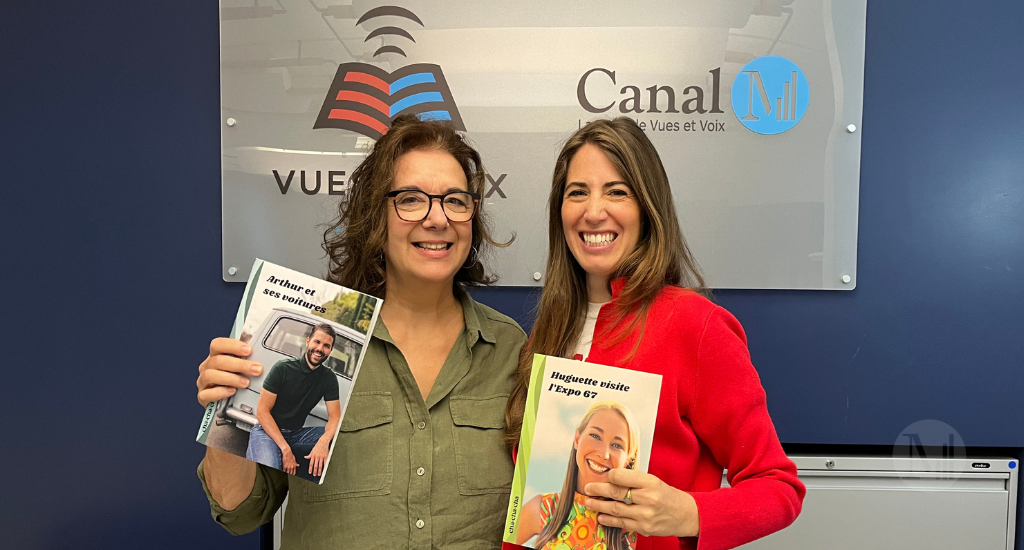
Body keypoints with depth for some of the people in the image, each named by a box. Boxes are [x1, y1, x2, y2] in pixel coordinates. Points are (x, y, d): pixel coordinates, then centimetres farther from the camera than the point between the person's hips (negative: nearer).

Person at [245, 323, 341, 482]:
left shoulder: (329, 378, -1)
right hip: (267, 431, -5)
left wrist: (323, 441, -32)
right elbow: (262, 411, -14)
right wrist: (285, 449, -26)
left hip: (296, 434, 5)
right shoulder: (282, 368, -12)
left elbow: (335, 417, -7)